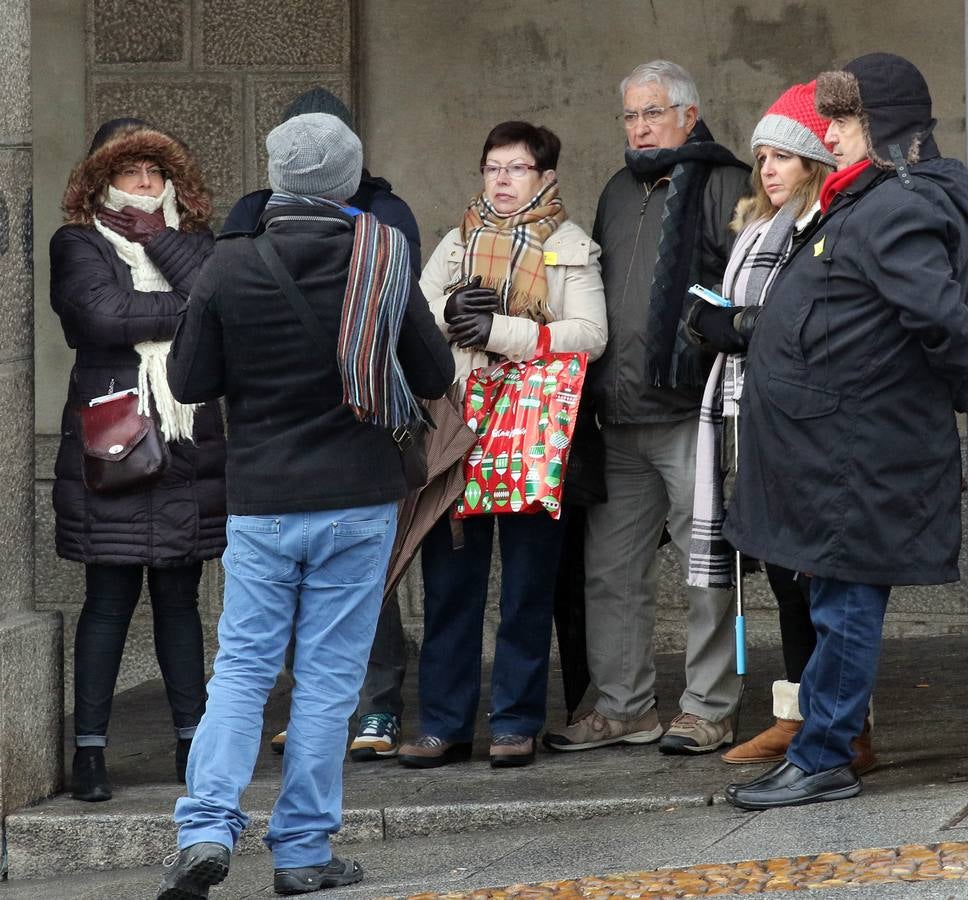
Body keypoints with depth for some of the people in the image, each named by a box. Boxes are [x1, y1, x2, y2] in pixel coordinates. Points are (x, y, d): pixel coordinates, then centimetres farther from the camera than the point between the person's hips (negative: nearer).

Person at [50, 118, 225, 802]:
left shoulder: (192, 239, 14)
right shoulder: (78, 244, 3)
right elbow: (103, 313, -16)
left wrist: (161, 238, -6)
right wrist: (188, 310, -8)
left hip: (191, 447, 3)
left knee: (179, 597, 8)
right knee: (108, 599, -3)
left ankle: (192, 743, 13)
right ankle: (89, 751, 2)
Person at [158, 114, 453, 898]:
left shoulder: (230, 266, -7)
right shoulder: (381, 264, -6)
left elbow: (189, 382, -1)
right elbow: (436, 376, 1)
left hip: (260, 501, 1)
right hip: (358, 500, 0)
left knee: (241, 667, 9)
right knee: (328, 677, 5)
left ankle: (207, 829, -7)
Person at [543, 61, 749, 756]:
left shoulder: (722, 185, -3)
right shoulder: (619, 193, 20)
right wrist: (592, 386, 21)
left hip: (691, 412, -8)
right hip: (619, 421, 8)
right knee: (611, 569, 9)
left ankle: (710, 710, 7)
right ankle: (624, 707, 18)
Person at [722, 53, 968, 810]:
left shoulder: (896, 209, -17)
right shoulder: (869, 203, 15)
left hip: (859, 455, -10)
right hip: (839, 444, 10)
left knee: (845, 604, -3)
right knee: (842, 603, 14)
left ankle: (822, 760, 2)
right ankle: (822, 751, 20)